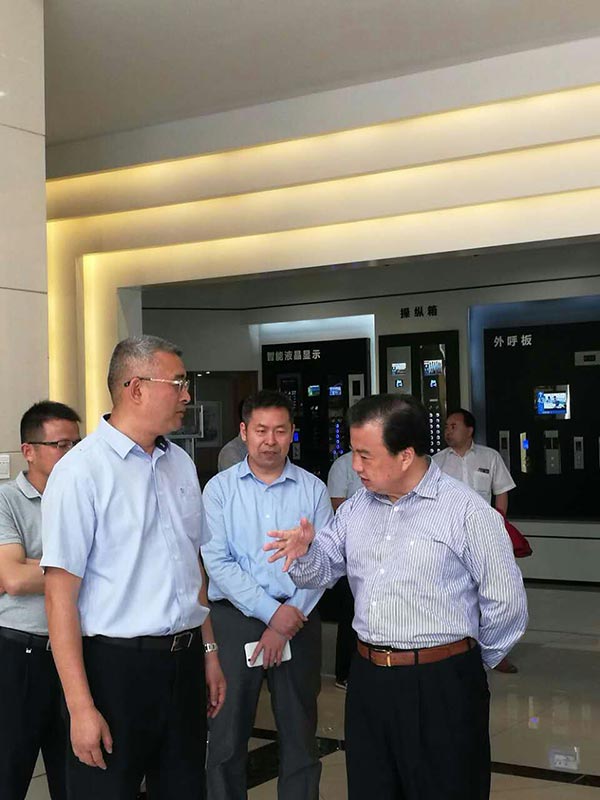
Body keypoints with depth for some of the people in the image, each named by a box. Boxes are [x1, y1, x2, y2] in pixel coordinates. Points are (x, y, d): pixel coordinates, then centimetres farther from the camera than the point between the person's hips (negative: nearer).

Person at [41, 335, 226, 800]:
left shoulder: (182, 464, 9)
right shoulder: (81, 471, -13)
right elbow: (60, 596, -15)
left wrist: (209, 652, 16)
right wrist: (81, 707, -17)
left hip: (184, 663, 6)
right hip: (114, 666, -6)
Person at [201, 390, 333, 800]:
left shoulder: (313, 489, 3)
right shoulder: (220, 488, 1)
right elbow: (217, 562, -7)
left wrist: (287, 622, -11)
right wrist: (272, 612, -13)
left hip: (298, 622, 1)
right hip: (235, 617, -1)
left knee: (300, 734, 10)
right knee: (228, 732, 6)